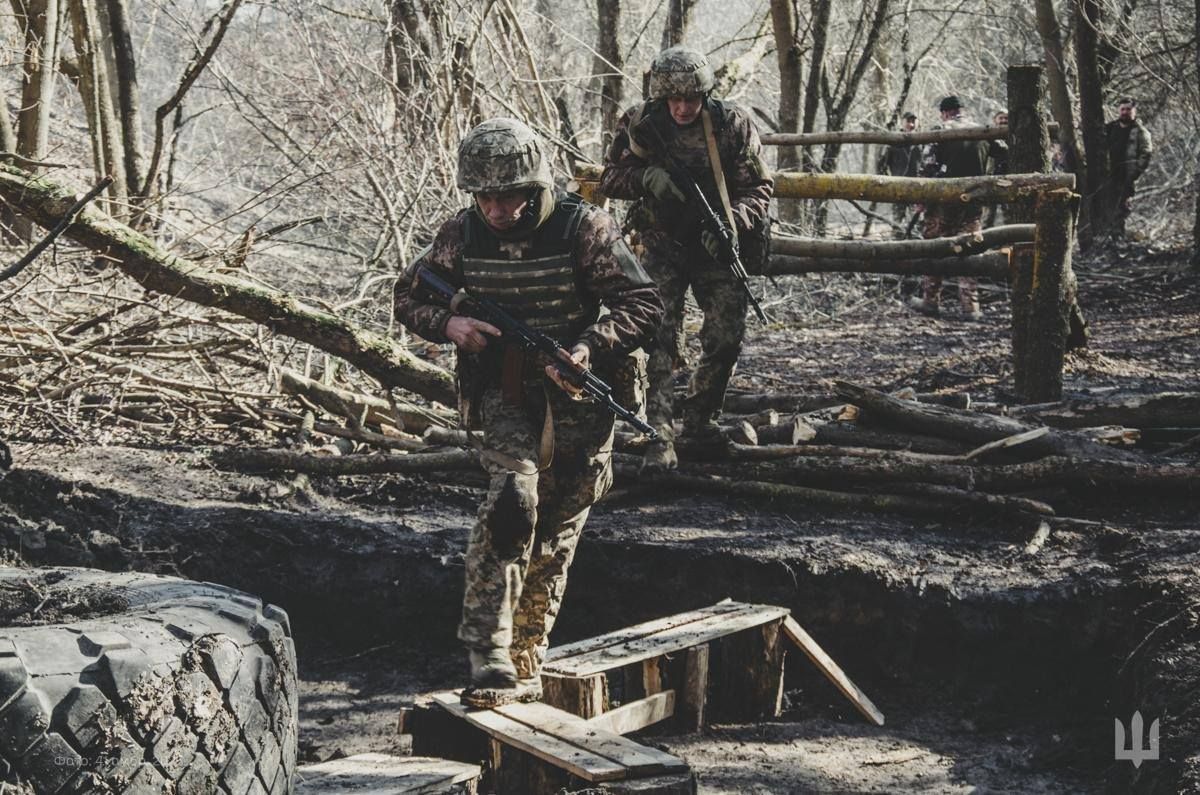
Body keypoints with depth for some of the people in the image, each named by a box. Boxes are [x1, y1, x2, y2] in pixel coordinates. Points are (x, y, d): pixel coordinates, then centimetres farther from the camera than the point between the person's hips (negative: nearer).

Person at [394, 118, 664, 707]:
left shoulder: (585, 229, -14)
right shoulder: (462, 235, -5)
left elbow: (644, 305, -14)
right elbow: (409, 295, 8)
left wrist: (587, 350, -29)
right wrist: (448, 324, -14)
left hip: (576, 396, 0)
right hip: (503, 393, 0)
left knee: (554, 537, 8)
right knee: (512, 495, -25)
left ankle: (524, 665, 24)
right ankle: (489, 654, -27)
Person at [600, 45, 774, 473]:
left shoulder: (733, 125, -9)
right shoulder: (638, 124, -9)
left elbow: (758, 188, -4)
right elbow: (611, 177, -1)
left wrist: (732, 222, -22)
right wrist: (647, 176, -22)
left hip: (715, 245, 2)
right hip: (662, 244, -1)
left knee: (726, 336, 2)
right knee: (660, 339, -12)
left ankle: (700, 417, 24)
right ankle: (659, 436, -12)